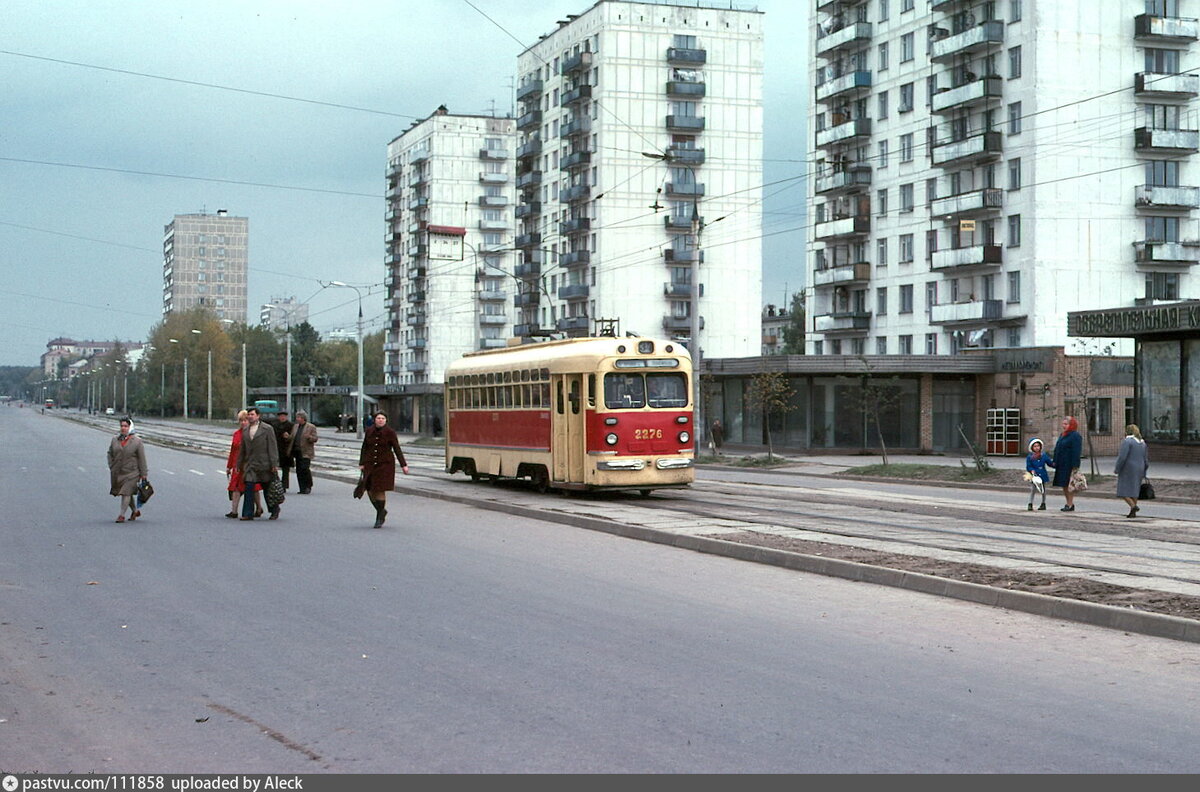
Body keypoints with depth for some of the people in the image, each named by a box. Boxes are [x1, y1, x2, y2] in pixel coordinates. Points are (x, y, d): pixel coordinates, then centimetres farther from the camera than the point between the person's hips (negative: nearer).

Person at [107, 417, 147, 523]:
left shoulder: (137, 441, -4)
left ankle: (121, 515, -2)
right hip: (117, 473, 5)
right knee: (127, 493, 13)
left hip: (131, 473, -4)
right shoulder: (115, 440, 7)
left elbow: (142, 458, -4)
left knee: (126, 492, -10)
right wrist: (111, 467, 6)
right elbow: (110, 454, 18)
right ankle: (135, 511, 31)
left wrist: (143, 474, -5)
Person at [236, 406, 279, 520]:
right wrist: (239, 464, 14)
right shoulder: (245, 430, 12)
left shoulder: (267, 429, -3)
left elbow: (272, 448, -6)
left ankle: (274, 510, 25)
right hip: (250, 464, 4)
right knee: (248, 488, -8)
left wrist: (274, 464, -12)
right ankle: (248, 514, -8)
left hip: (264, 464, -4)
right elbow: (242, 449, 17)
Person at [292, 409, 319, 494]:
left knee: (305, 468, -16)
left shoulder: (311, 427, 0)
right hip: (297, 451, 6)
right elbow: (292, 438, 20)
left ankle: (308, 486, 2)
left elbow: (315, 439, -4)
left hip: (306, 452, -6)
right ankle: (302, 489, 8)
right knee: (299, 471, 3)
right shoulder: (295, 427, 18)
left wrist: (309, 437, -24)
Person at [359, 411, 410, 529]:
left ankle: (379, 518, 6)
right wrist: (361, 464, 4)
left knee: (380, 490, -7)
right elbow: (364, 448, 10)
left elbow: (397, 449, -6)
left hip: (385, 465, -4)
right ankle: (382, 511, 28)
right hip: (370, 465, 4)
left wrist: (403, 465, -9)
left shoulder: (390, 432, -6)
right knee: (370, 491, 3)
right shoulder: (369, 431, 4)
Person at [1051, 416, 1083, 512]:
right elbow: (1057, 449, 22)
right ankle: (1069, 503, 20)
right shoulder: (1062, 435, 17)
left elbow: (1076, 452, -17)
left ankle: (1070, 504, 0)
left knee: (1069, 485, -6)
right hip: (1061, 465, 9)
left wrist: (1075, 466, -22)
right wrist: (1055, 462, 15)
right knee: (1064, 486, 12)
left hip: (1069, 465, -9)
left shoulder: (1075, 436, -11)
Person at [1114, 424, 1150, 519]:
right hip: (1138, 470, 7)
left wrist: (1117, 470, -11)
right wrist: (1143, 473, 20)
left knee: (1123, 492, -3)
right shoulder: (1142, 443, 11)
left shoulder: (1127, 441, -12)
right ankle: (1133, 512, 9)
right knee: (1134, 491, 13)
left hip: (1127, 470, -7)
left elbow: (1122, 457, -19)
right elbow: (1146, 460, 13)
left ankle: (1133, 506, -22)